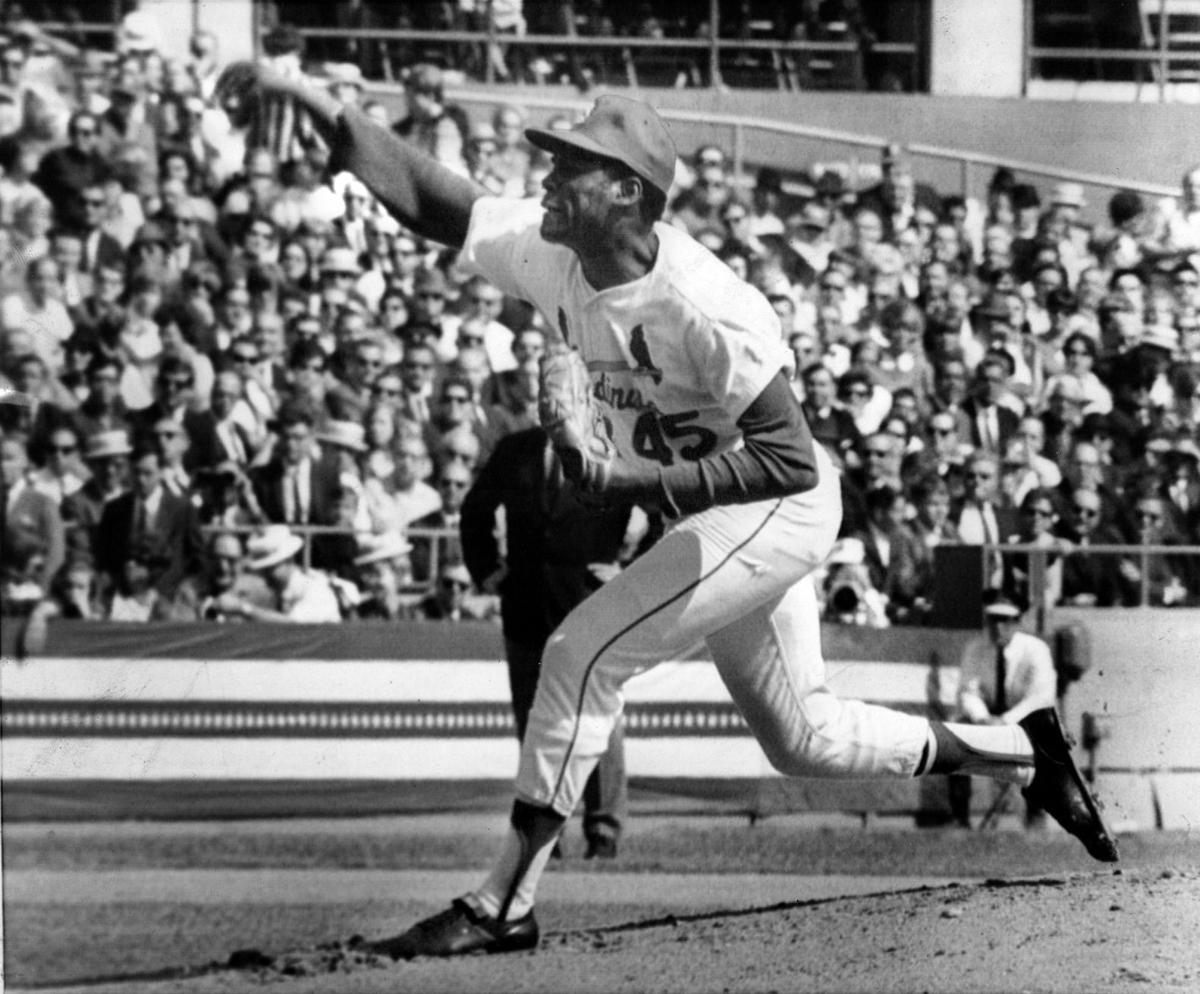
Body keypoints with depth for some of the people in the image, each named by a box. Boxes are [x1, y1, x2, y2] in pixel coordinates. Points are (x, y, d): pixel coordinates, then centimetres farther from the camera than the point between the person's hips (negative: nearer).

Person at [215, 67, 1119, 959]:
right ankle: (1021, 751, 35)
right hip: (710, 516, 9)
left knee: (584, 654, -20)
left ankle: (503, 906, -16)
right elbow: (425, 194, -12)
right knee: (798, 737, 18)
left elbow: (790, 460, -31)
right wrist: (316, 105, -24)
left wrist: (641, 480, -37)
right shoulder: (549, 253, -9)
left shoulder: (702, 307, -30)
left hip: (781, 510, -9)